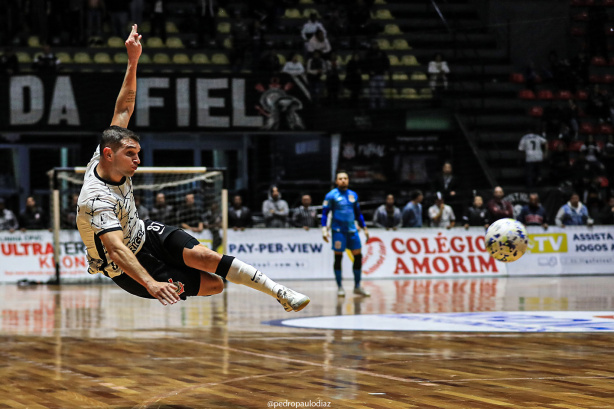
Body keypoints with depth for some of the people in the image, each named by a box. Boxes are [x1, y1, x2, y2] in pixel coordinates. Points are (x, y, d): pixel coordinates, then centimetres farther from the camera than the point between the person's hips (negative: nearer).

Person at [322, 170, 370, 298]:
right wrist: (324, 229, -14)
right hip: (338, 230, -5)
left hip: (352, 230, 5)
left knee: (358, 256, 2)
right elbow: (324, 213, -4)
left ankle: (357, 286, 12)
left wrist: (364, 228, 18)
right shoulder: (331, 195, -3)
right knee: (338, 257, -2)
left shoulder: (353, 195, 12)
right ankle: (339, 287, 8)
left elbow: (358, 213, 21)